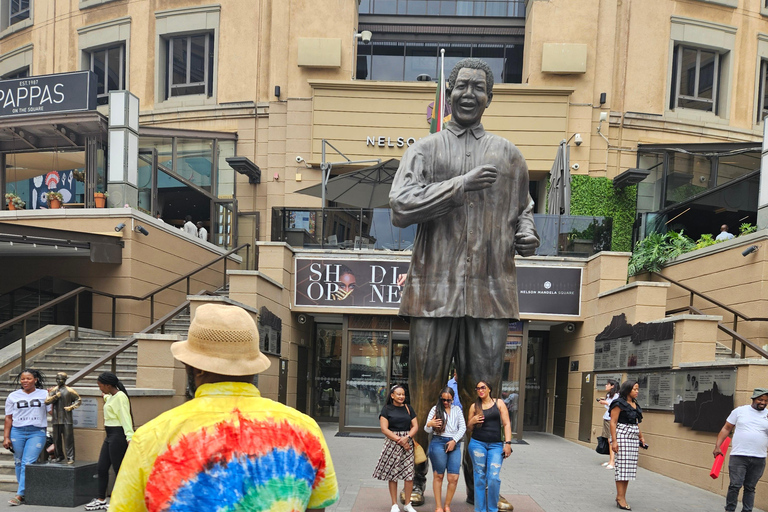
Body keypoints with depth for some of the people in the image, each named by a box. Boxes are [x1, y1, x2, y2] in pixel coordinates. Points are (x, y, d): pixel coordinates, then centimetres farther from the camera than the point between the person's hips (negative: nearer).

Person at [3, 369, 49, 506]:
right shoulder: (13, 396, 9)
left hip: (37, 433, -3)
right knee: (18, 463, 7)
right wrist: (6, 437, 4)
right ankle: (26, 491, 20)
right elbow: (8, 418, 10)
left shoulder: (44, 394, 5)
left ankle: (20, 495, -7)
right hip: (17, 432, 3)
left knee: (28, 463, -10)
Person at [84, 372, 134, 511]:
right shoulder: (111, 397, 13)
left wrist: (130, 437, -32)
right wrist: (105, 396, 50)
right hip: (110, 436, 10)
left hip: (118, 436, -10)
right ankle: (101, 500, 23)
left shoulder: (120, 397, -16)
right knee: (102, 468, 13)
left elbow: (125, 418, -25)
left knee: (118, 469, -3)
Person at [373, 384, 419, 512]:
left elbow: (415, 426, 7)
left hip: (407, 443, 2)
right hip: (392, 443, -2)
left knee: (409, 474, -2)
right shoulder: (387, 409, 2)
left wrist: (407, 438, -10)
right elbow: (384, 429, -6)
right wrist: (399, 440, -11)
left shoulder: (408, 409, 12)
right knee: (392, 475, 1)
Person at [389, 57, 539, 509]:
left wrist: (526, 233, 4)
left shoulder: (508, 154, 16)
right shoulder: (425, 150, 7)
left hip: (491, 289, 2)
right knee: (425, 386, 5)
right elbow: (402, 206, -7)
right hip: (436, 286, -2)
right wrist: (461, 185, -13)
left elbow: (523, 208, 27)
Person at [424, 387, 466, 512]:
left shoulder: (457, 410, 16)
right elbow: (428, 430, 5)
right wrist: (429, 425, -19)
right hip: (438, 443, -2)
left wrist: (454, 441, -5)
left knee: (454, 477, -6)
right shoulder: (435, 409, 7)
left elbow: (463, 427, 9)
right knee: (438, 476, 0)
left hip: (454, 444, 2)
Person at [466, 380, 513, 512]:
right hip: (477, 444, 1)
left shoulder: (499, 403, 6)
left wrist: (508, 443, -6)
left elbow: (506, 424, 3)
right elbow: (469, 428, 16)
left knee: (494, 478, -9)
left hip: (496, 445, -1)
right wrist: (472, 422, -6)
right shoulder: (474, 406, 9)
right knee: (480, 477, 3)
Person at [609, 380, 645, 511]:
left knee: (629, 467, 6)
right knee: (622, 465, -7)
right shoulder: (619, 403, -7)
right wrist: (614, 441, -17)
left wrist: (641, 437, 17)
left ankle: (621, 496, 12)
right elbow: (613, 422, -11)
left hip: (634, 438, 8)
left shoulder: (635, 405, 16)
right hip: (622, 436, -8)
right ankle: (620, 498, -3)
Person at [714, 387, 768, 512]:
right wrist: (717, 447, 0)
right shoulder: (740, 411, 4)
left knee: (750, 488, 9)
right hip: (738, 456, -2)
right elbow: (726, 429, 6)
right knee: (735, 486, -4)